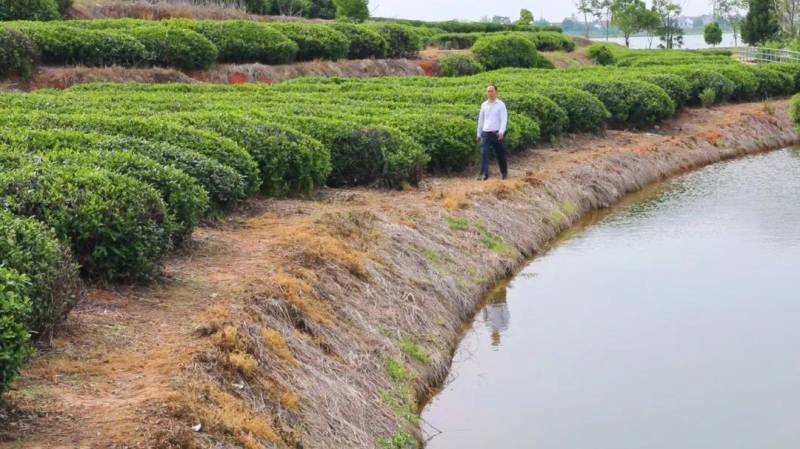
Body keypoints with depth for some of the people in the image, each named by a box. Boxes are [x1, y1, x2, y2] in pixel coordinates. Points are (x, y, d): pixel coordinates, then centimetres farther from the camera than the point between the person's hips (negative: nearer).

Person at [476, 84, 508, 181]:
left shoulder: (501, 104, -1)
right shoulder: (484, 105, 12)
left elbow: (504, 119, -9)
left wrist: (502, 131, -24)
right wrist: (479, 134, 19)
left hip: (496, 133, -3)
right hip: (485, 133, 3)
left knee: (500, 154, 9)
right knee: (484, 153, -13)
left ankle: (504, 173, 27)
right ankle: (484, 174, -19)